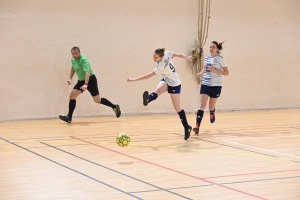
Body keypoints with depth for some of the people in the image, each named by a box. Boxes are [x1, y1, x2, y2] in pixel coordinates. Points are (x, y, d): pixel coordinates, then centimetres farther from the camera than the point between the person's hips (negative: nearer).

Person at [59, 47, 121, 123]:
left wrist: (86, 84, -48)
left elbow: (87, 72, -36)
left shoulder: (83, 60, -25)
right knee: (72, 95, -7)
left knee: (97, 100, -2)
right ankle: (69, 117, -7)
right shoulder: (73, 60, 0)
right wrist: (70, 78, 10)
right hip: (81, 80, 7)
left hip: (90, 80, -7)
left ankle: (115, 107, 17)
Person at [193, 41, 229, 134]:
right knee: (202, 105, -12)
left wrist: (216, 71, -19)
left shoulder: (220, 59, -6)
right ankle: (197, 126, -19)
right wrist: (201, 73, 5)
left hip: (216, 85, -3)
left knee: (211, 106, 9)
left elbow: (227, 72, -6)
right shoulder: (206, 58, 8)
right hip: (205, 84, 3)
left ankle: (212, 113, 48)